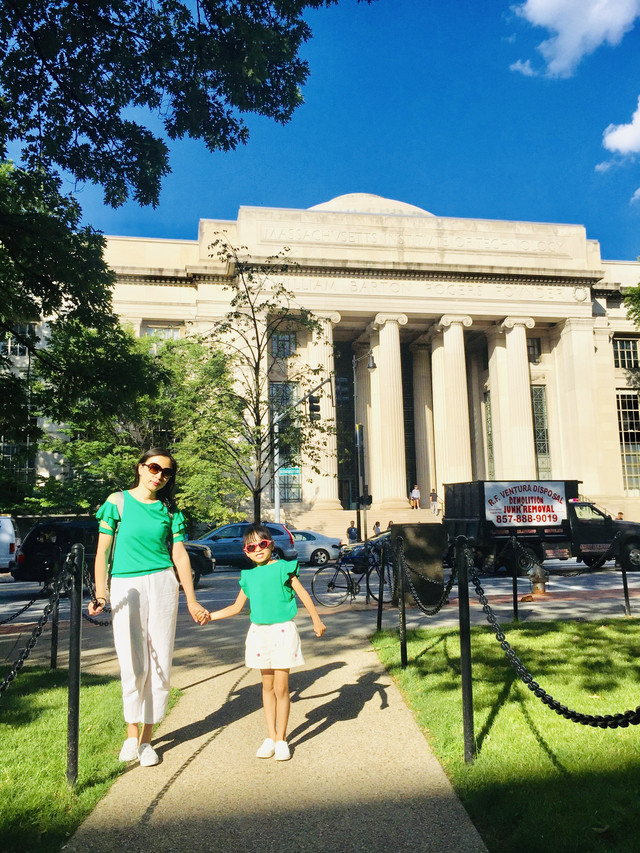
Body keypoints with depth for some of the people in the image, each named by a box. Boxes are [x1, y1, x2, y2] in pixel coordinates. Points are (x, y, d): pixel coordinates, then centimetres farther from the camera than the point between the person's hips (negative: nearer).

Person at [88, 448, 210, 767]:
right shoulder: (118, 502, 1)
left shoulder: (169, 510, 7)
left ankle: (146, 738, 17)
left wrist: (192, 601, 1)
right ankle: (132, 733, 18)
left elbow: (179, 555, 5)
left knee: (158, 664, 3)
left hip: (162, 585, 2)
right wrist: (100, 592, -13)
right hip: (125, 587, -2)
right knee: (133, 666, -2)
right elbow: (102, 551, 0)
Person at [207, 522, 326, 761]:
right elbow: (236, 607, 16)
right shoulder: (248, 576, 8)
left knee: (281, 686, -1)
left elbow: (302, 594, -1)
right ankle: (270, 736, 22)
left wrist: (316, 620, -5)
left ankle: (281, 739, 12)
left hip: (283, 631, -4)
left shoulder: (283, 567, -3)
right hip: (258, 632, 4)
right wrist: (210, 616, 10)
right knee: (267, 686, 11)